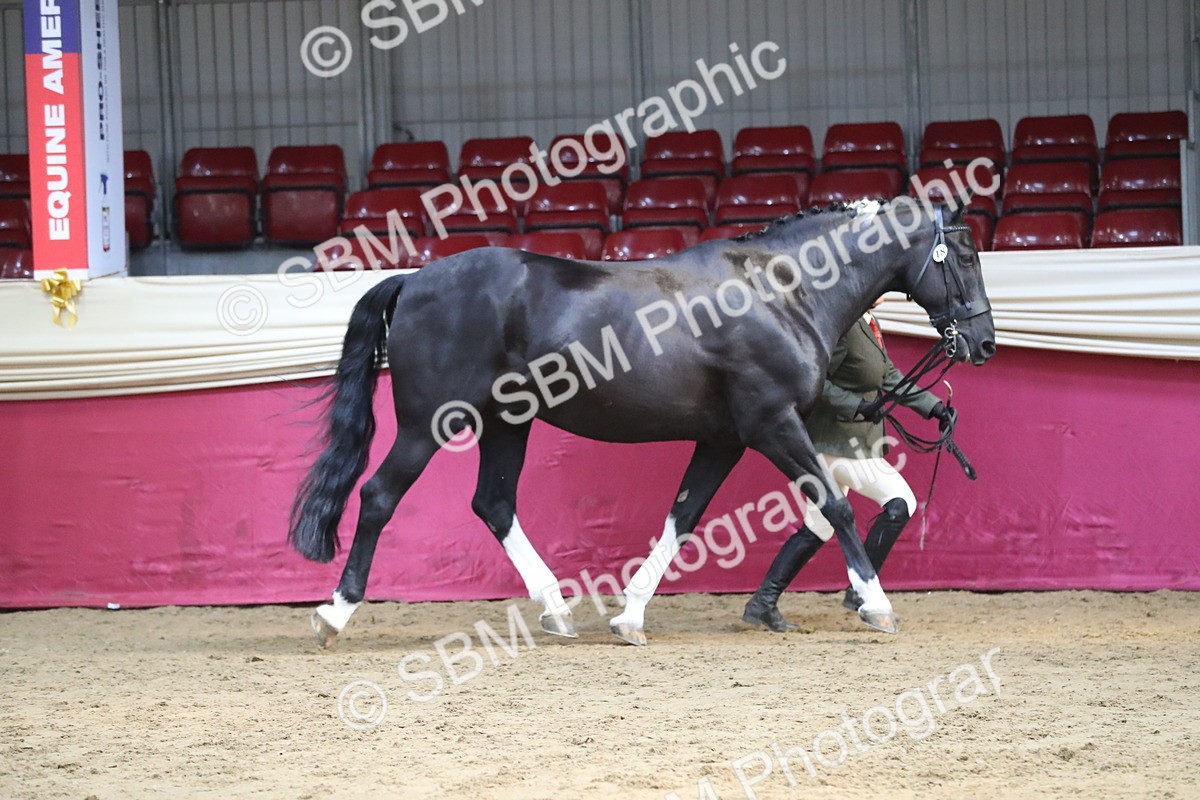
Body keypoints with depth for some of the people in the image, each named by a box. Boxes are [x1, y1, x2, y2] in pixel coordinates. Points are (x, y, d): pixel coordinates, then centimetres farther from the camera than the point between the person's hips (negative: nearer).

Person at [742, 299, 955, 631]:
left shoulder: (868, 325, 12)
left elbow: (889, 377, 18)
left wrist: (933, 407, 13)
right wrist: (857, 406, -26)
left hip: (850, 440, 10)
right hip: (838, 439, -10)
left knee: (817, 529, 13)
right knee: (900, 501, -11)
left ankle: (763, 603, 14)